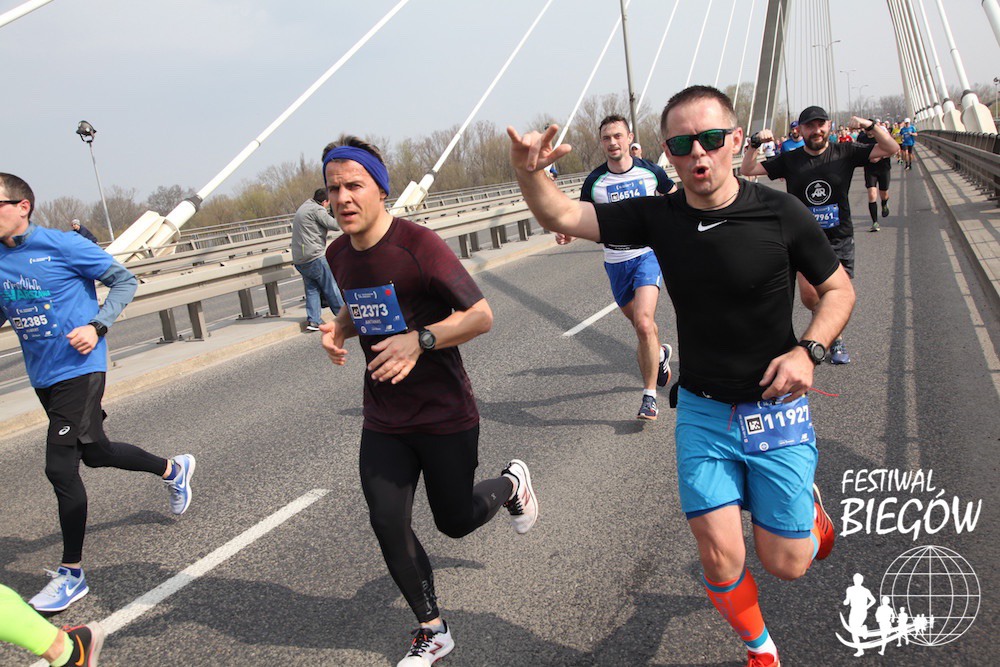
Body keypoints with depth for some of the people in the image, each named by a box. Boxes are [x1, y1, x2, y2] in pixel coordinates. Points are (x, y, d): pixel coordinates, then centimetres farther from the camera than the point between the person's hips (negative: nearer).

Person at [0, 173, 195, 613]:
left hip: (79, 370, -7)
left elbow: (124, 280, -6)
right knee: (95, 453, 20)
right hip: (42, 376, 7)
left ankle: (71, 574, 5)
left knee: (60, 467, -10)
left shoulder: (62, 245, -13)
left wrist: (97, 326, -17)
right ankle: (174, 469, 47)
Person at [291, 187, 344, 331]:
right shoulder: (317, 209, -11)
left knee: (312, 289, 11)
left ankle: (313, 320, 3)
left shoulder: (304, 207, 19)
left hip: (298, 260, 8)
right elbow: (336, 225, -16)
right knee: (331, 287, 4)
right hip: (314, 257, -8)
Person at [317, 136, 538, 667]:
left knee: (455, 522, 10)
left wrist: (419, 340, -29)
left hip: (445, 415, -5)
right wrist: (338, 329, 0)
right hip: (383, 419, 5)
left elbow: (481, 315, -17)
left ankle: (510, 484, 44)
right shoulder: (339, 255, 2)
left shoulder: (419, 245, -19)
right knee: (387, 524, 1)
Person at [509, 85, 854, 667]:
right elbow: (561, 216, -10)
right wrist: (530, 172, -31)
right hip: (702, 411, 2)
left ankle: (807, 498, 39)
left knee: (786, 564, 3)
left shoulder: (780, 213, -13)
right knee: (719, 557, -3)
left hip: (776, 409, -1)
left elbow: (839, 289, 0)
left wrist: (808, 350, -18)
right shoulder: (658, 216, -6)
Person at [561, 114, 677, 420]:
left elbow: (674, 197, 15)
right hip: (616, 260, 3)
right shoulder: (594, 181, -3)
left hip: (648, 253, -3)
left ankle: (649, 396, -11)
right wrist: (567, 232, -16)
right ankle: (661, 352, 51)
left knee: (643, 322, -21)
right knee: (641, 325, 15)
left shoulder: (650, 171, -4)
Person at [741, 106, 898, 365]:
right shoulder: (789, 160, 1)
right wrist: (755, 145, -14)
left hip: (839, 238, 0)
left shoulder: (845, 153, 0)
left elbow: (891, 148, 0)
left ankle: (836, 338, 30)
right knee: (808, 297, -7)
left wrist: (870, 125, -15)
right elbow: (747, 170, 2)